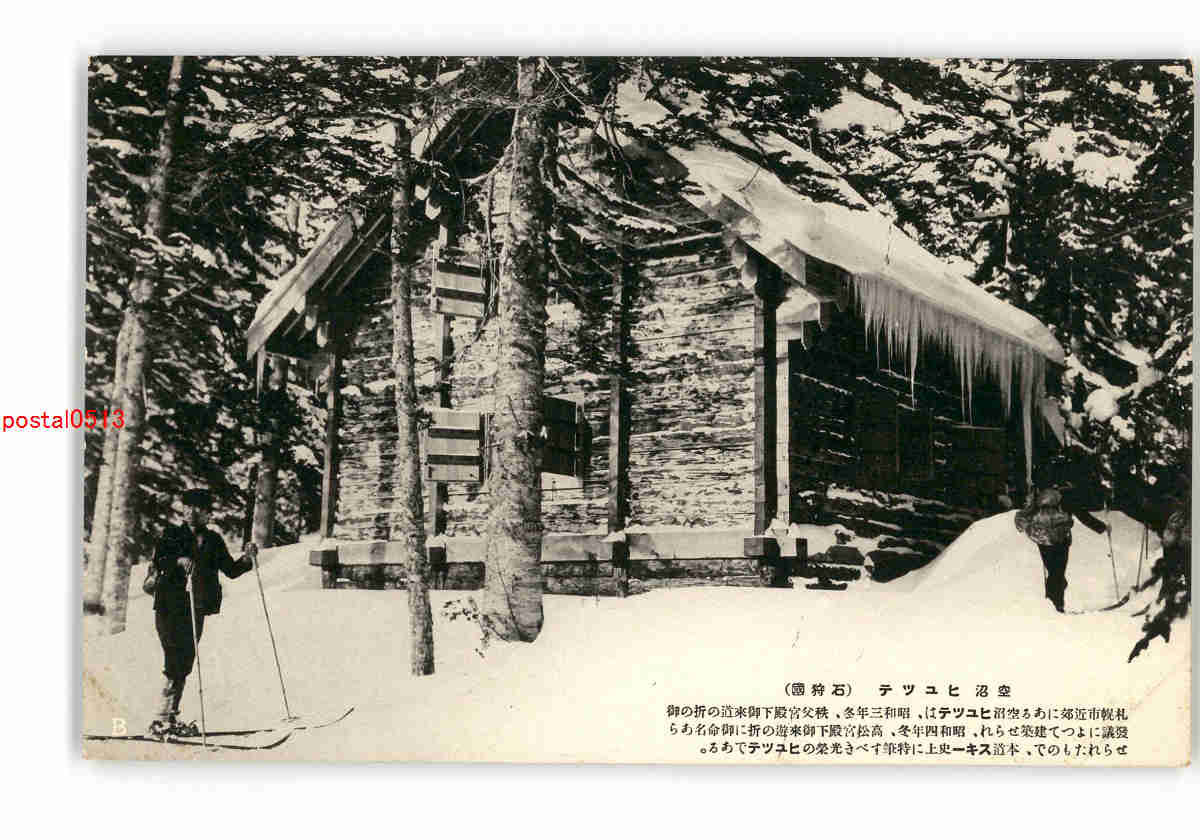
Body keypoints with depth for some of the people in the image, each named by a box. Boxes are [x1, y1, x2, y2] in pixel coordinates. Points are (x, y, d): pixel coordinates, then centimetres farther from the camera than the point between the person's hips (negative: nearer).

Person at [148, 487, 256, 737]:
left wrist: (247, 558, -4)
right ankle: (162, 719, -8)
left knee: (184, 665, 7)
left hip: (197, 610, 4)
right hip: (170, 607, -4)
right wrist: (178, 560, -29)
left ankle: (170, 718, 14)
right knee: (174, 664, -11)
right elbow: (158, 561, -10)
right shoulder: (172, 534, 4)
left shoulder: (213, 540, 14)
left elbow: (230, 570, 13)